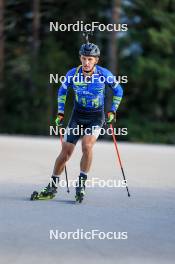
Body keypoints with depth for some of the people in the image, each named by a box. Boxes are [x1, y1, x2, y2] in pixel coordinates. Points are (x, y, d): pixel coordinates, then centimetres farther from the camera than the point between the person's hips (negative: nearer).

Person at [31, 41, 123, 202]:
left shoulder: (104, 74, -13)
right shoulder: (73, 74, -9)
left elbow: (118, 90, 4)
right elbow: (62, 91, 10)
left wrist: (112, 111, -1)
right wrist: (60, 113, 6)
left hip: (96, 117, -2)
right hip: (77, 115, 2)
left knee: (87, 146, -26)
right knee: (66, 152, -1)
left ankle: (82, 183, -14)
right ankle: (53, 187, 12)